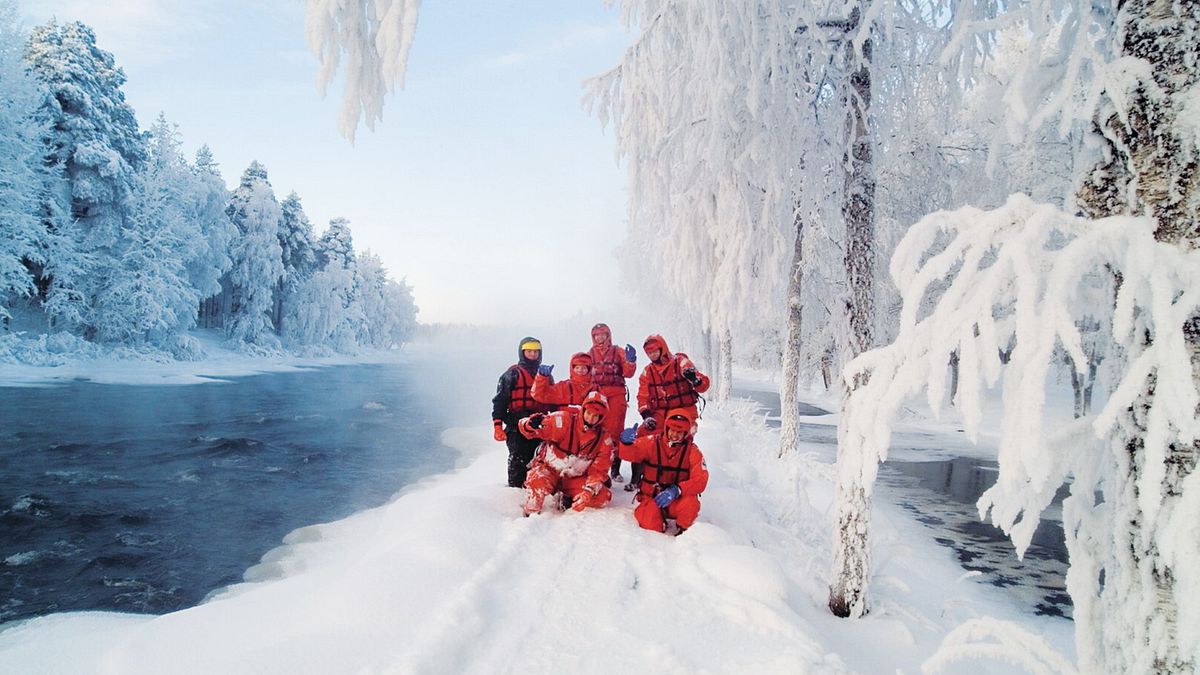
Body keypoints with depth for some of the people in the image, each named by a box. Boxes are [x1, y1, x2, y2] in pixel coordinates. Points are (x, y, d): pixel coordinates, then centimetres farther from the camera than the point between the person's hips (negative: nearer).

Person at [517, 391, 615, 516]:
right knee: (538, 482, -37)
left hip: (575, 479, 3)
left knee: (604, 497, -19)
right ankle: (530, 515, -11)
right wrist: (531, 425, -42)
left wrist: (588, 491, -28)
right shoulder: (562, 421, -17)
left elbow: (598, 471, -9)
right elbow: (526, 429, -16)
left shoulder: (604, 439, -8)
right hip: (549, 470, -3)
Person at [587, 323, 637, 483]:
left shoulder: (618, 352, 10)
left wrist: (631, 361, -15)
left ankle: (616, 469, 1)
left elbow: (628, 373, 2)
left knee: (615, 431, -4)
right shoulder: (589, 354, 15)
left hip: (616, 397, -1)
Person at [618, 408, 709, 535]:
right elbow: (630, 453, -19)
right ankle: (658, 528, 11)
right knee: (649, 522, -28)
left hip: (676, 501, 0)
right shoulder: (652, 442, -6)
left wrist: (676, 490, -30)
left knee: (690, 503, -32)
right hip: (651, 498, 0)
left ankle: (683, 529, 1)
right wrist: (627, 443, -44)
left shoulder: (692, 451, -5)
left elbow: (700, 480, -15)